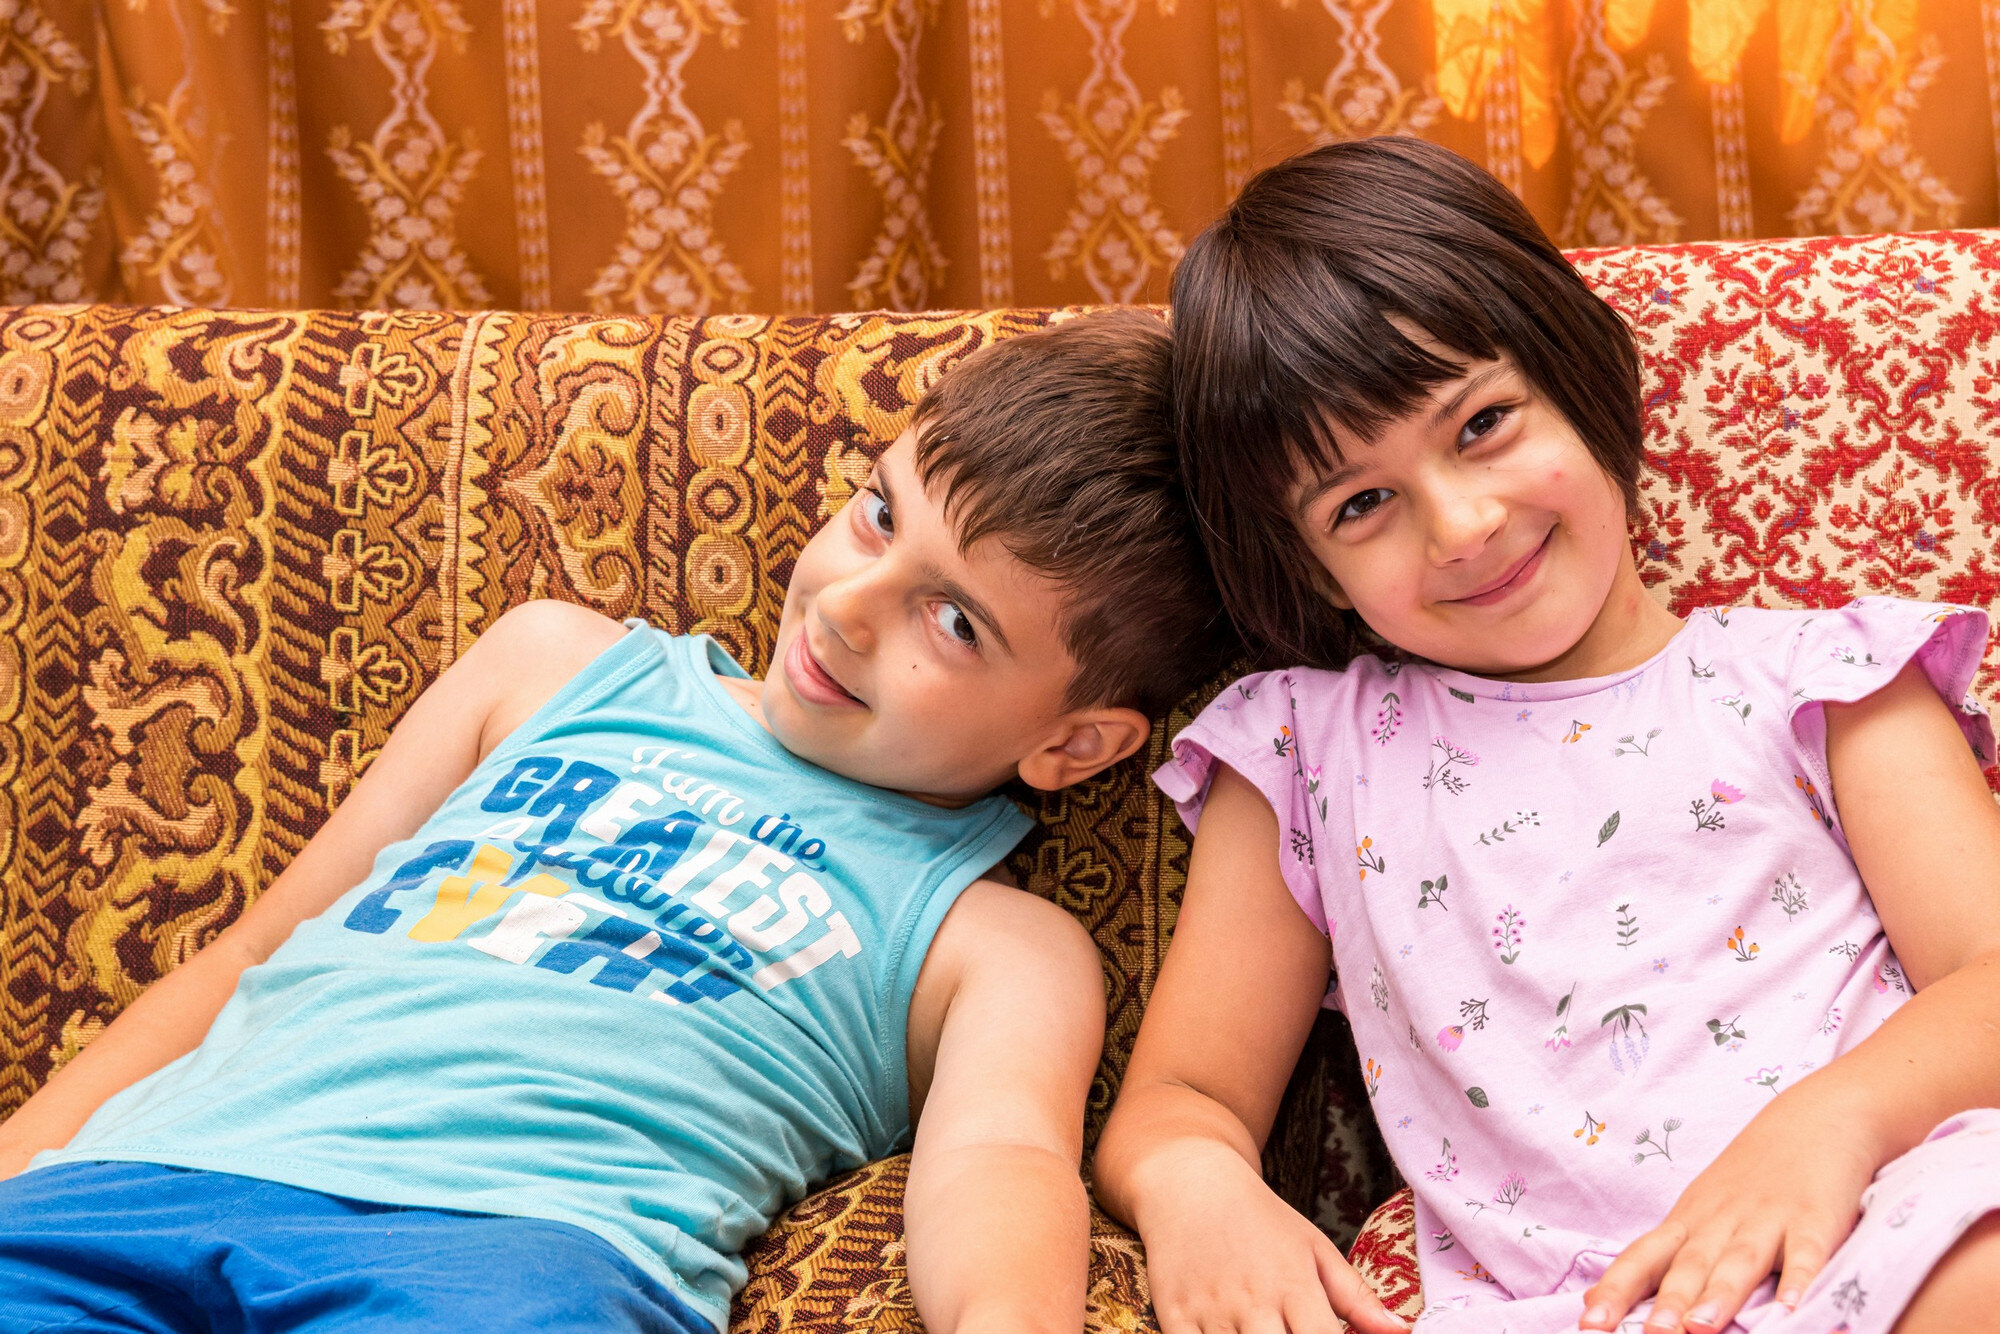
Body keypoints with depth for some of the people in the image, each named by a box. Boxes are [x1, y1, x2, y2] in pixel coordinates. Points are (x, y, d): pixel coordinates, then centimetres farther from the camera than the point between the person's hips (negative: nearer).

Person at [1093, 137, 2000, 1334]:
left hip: (1884, 1236, -2)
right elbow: (1179, 1099, 19)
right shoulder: (1306, 750, 20)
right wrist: (1191, 1181, -8)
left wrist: (1834, 1116, -18)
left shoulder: (1812, 678, 16)